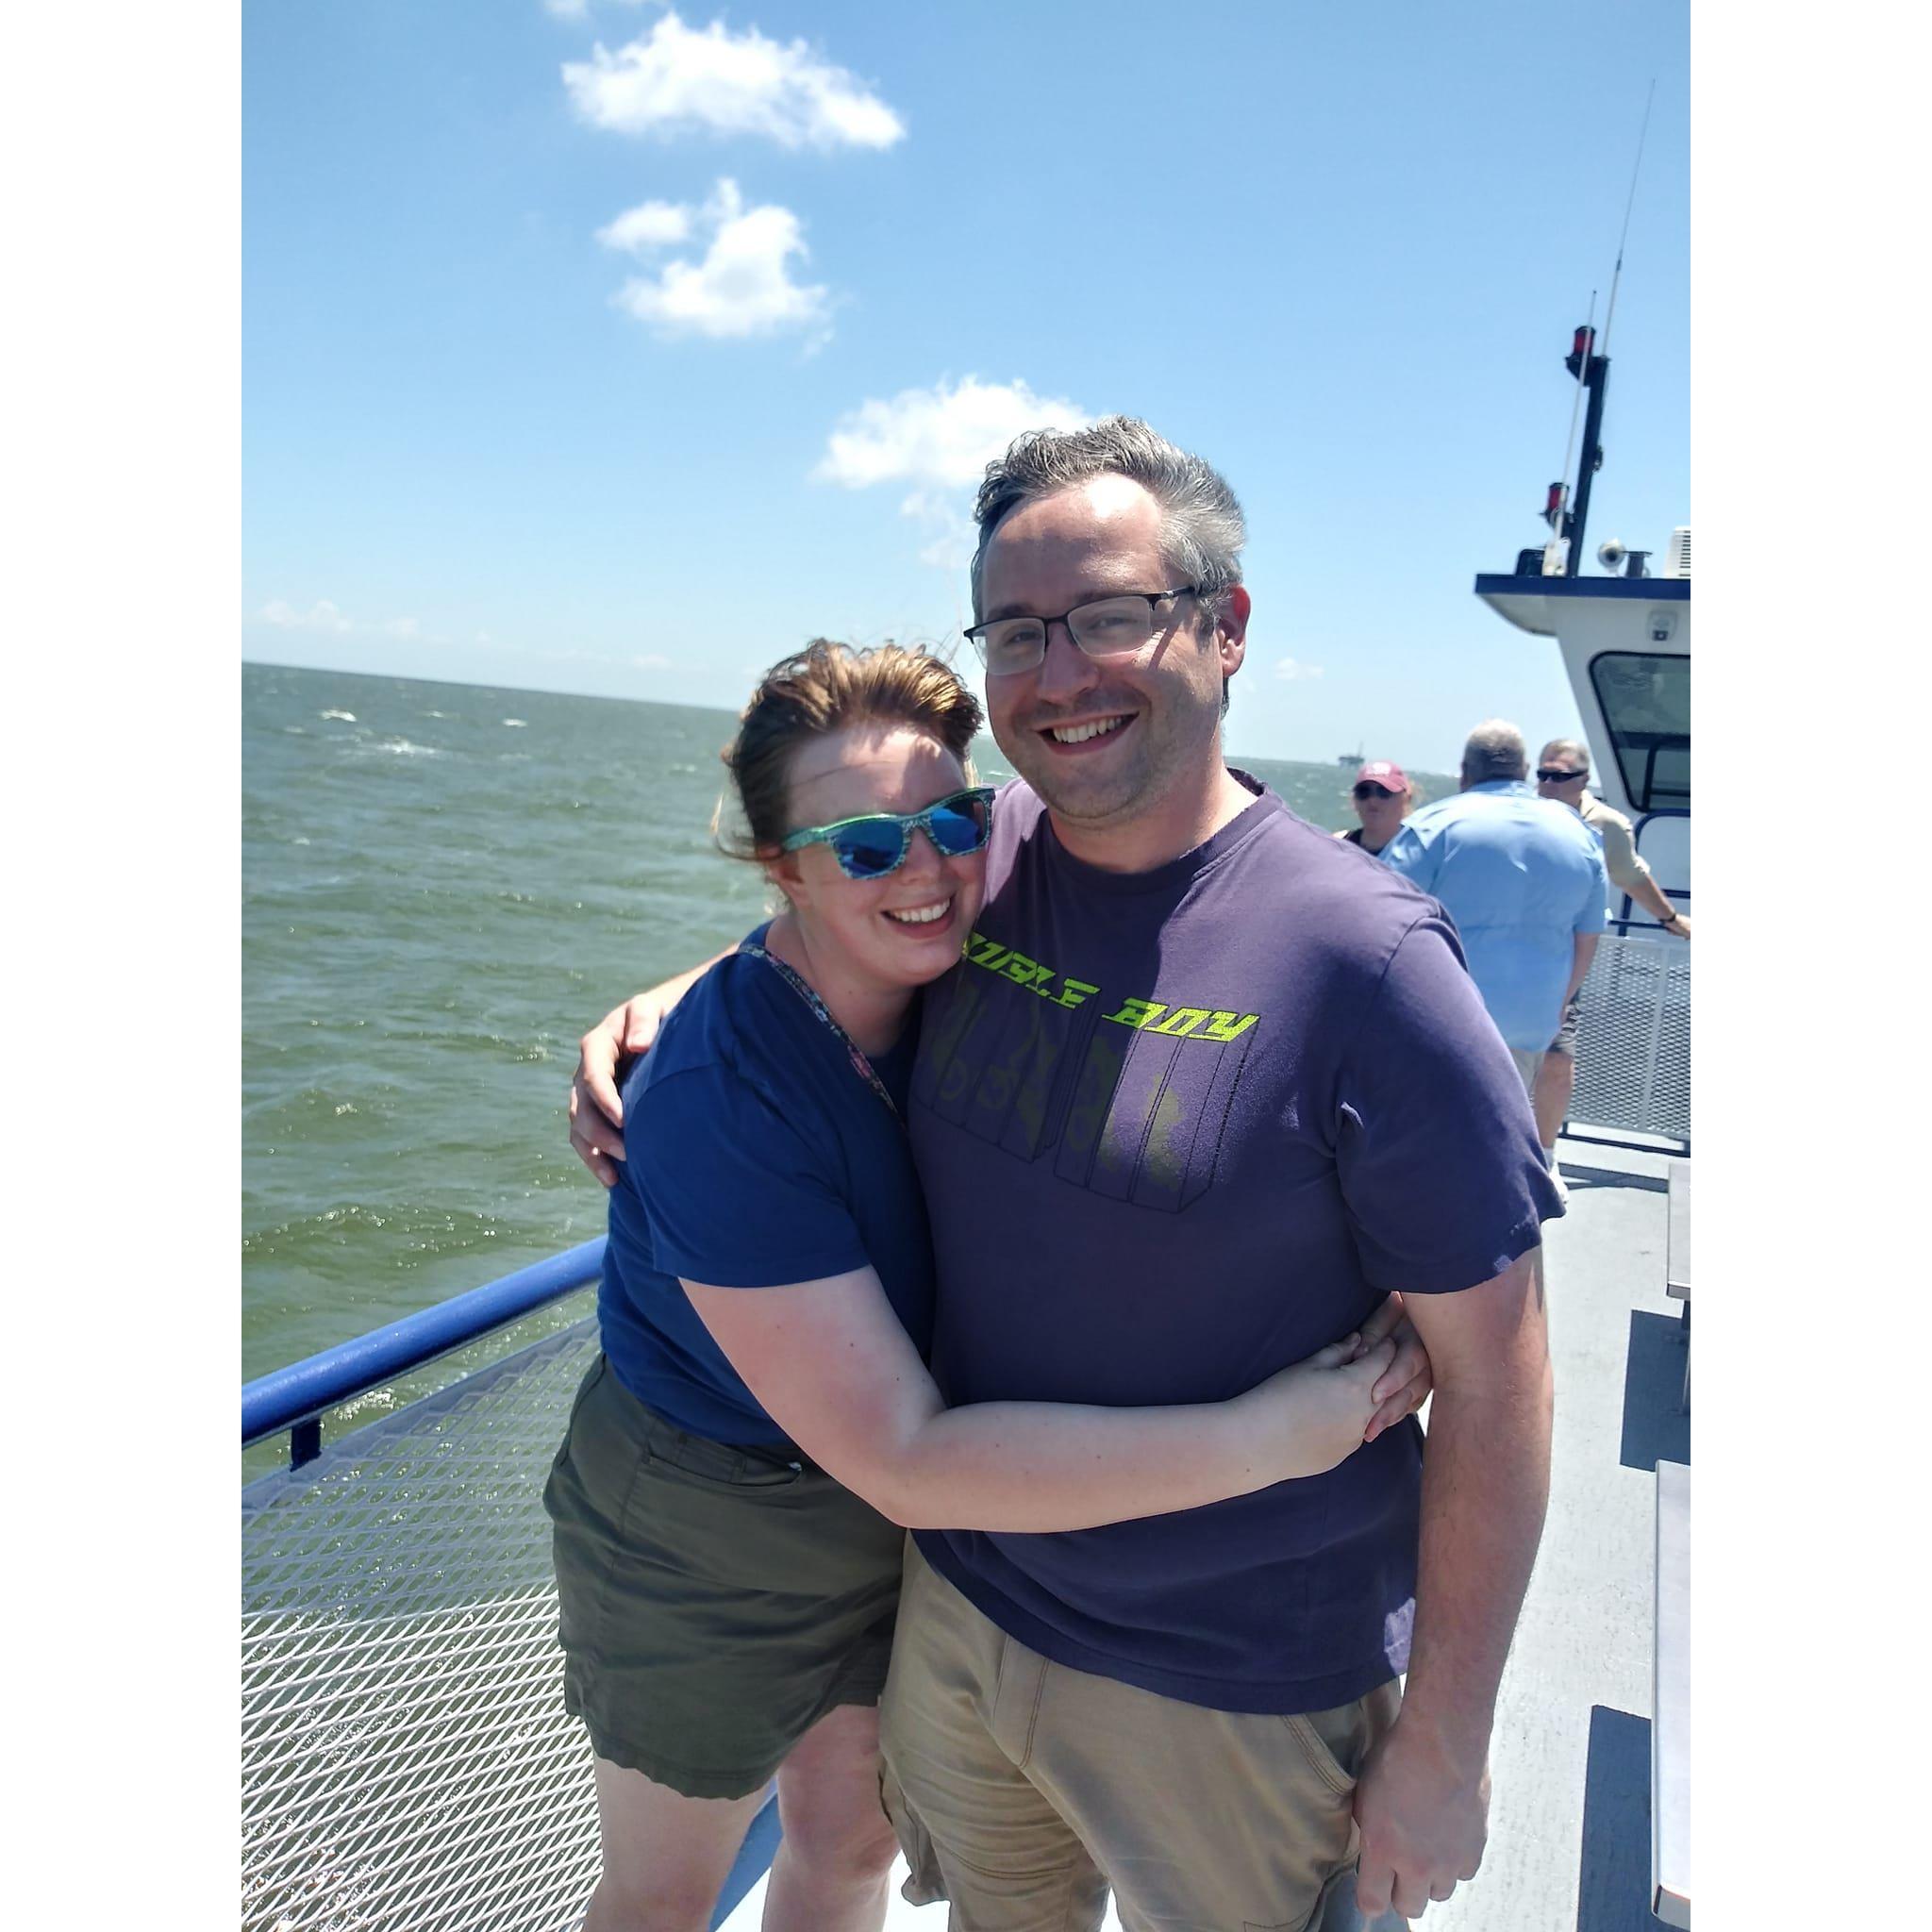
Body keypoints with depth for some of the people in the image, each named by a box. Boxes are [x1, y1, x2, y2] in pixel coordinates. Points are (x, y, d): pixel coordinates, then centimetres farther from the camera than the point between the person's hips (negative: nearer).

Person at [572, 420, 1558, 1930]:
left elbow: (1495, 1388, -16)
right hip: (958, 1608, 5)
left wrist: (1442, 1751, -10)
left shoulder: (1365, 958, -23)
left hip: (1237, 1699, -4)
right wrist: (665, 1007, -2)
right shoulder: (972, 856, -7)